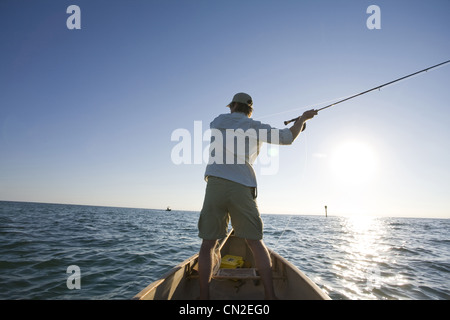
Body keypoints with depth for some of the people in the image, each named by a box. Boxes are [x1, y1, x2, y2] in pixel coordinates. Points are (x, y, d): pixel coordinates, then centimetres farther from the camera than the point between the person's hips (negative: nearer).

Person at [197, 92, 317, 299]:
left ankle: (203, 296, 4)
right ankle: (270, 294, 10)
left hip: (216, 183, 1)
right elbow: (288, 137, 9)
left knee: (208, 243, 6)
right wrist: (302, 119, 27)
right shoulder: (255, 128, 11)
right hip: (243, 187, 0)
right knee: (256, 242, 10)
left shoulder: (217, 122, 18)